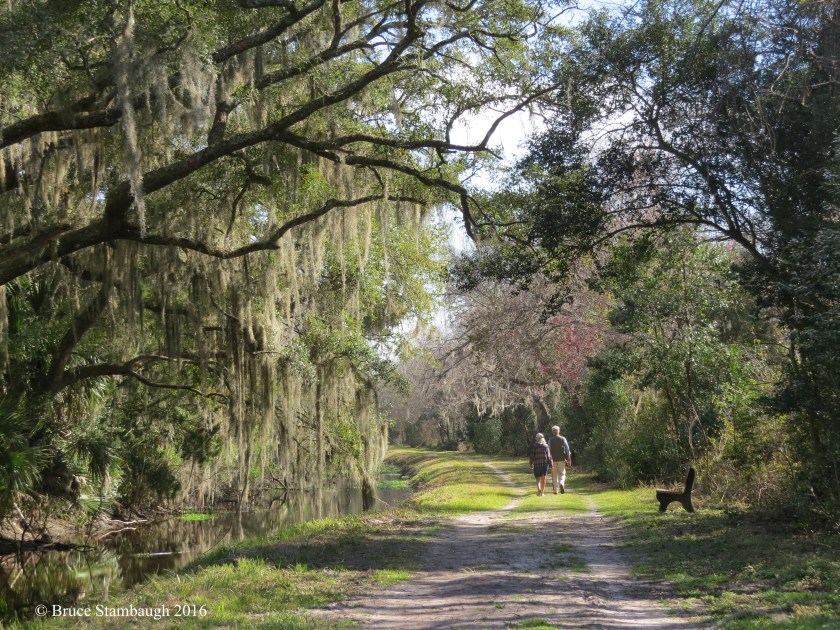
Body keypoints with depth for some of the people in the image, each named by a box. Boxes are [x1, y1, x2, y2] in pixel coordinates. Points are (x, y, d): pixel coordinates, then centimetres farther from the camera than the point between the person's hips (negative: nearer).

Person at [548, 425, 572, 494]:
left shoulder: (550, 440, -2)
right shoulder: (563, 439, -1)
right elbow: (567, 450, -2)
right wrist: (569, 459, 3)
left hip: (553, 460, 0)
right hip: (562, 459, 0)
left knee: (554, 475, 9)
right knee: (562, 473, 8)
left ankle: (555, 490, 9)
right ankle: (561, 483, -21)